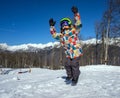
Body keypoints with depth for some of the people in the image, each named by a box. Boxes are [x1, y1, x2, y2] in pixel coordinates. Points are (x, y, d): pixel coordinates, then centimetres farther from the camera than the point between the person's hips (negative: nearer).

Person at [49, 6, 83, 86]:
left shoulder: (74, 30, -7)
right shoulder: (61, 35, 8)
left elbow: (78, 24, -21)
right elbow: (54, 35, 21)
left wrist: (76, 13, -30)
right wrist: (52, 26, 16)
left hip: (77, 52, -5)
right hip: (69, 54, 5)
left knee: (74, 65, -3)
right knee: (67, 65, 8)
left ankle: (75, 78, 20)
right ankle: (69, 76, 36)